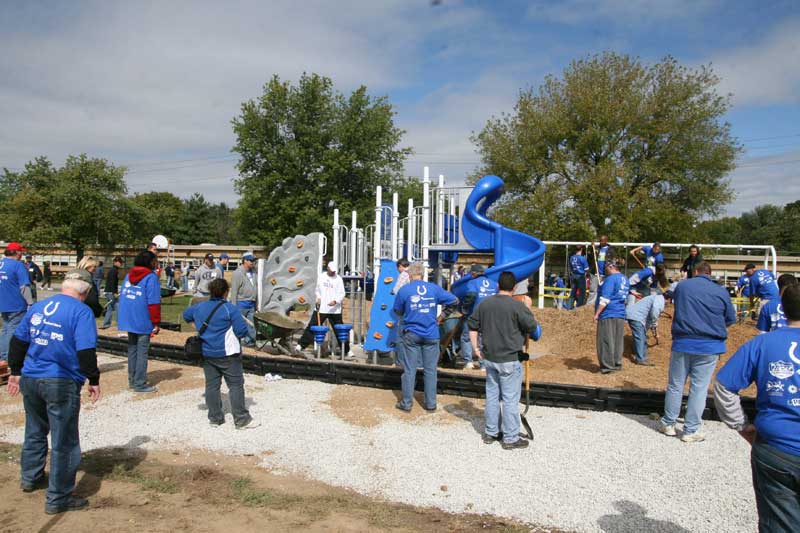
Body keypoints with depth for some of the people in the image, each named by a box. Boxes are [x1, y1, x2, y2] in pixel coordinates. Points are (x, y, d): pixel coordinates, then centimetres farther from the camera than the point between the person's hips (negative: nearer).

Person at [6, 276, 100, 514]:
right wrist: (93, 380, -9)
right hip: (61, 384, -7)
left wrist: (16, 371, 24)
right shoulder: (81, 312, -12)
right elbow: (86, 351, -18)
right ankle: (58, 499, 11)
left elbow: (18, 341, 14)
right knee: (63, 441, 3)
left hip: (30, 379, 7)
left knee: (35, 431, 27)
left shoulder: (37, 307, 8)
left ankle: (30, 477, 46)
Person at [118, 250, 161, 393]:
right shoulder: (151, 277, -13)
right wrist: (156, 323, -11)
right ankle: (140, 384, 2)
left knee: (132, 349, 16)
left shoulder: (128, 275, 11)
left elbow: (122, 296, 17)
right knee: (142, 352, -1)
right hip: (143, 322, -7)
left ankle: (132, 380, 25)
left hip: (128, 320, 8)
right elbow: (153, 302, -17)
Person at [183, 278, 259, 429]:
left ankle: (215, 417, 20)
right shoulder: (230, 309, -14)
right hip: (227, 354, -6)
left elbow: (186, 314, 27)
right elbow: (242, 330, -17)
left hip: (206, 354, 6)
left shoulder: (199, 307, 7)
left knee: (211, 385, 12)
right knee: (236, 385, 0)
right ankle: (242, 419, 1)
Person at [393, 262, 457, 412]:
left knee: (409, 370, 6)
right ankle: (430, 403, 18)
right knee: (430, 370, 10)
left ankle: (406, 404, 14)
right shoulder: (434, 288, 0)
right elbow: (454, 300, 9)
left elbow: (398, 312, 5)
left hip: (411, 335, -1)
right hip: (431, 335, 1)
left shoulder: (404, 290, -5)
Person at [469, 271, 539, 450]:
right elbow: (532, 326, -10)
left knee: (492, 395, 16)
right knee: (510, 398, 3)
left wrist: (475, 348, 14)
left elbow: (472, 325, 9)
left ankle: (490, 432, 27)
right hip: (510, 360, -6)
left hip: (489, 358, 6)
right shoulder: (517, 306, -14)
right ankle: (510, 438, 11)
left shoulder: (485, 304, 4)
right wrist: (527, 308, 5)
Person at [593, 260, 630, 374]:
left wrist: (597, 313, -15)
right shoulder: (625, 279, 14)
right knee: (618, 340, 12)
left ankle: (607, 366, -1)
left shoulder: (611, 279, -13)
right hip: (621, 314, 9)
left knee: (606, 340, -3)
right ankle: (617, 364, 17)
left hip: (608, 314, -8)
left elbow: (605, 299, -17)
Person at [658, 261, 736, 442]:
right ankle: (690, 430, 12)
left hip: (682, 343, 1)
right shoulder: (722, 292, -1)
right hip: (709, 346, -1)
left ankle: (668, 423, 22)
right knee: (699, 388, 6)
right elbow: (731, 319, 9)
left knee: (675, 385, 11)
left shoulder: (681, 286, 2)